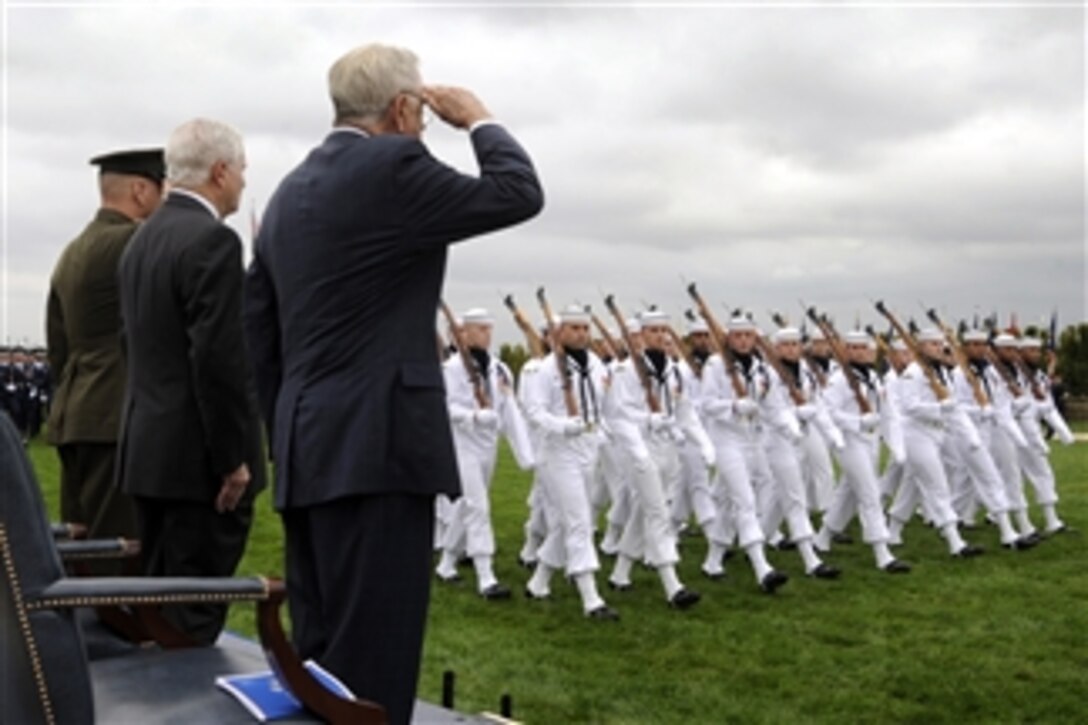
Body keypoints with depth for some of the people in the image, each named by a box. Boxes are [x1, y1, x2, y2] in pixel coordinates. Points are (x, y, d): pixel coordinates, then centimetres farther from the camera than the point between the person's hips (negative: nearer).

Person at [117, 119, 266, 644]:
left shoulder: (143, 237, 13)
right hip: (198, 457, -9)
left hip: (149, 449, 9)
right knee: (193, 610, -2)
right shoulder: (212, 239, -16)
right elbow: (217, 359, -21)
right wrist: (233, 459, -16)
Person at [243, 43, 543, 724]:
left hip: (308, 448, 9)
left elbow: (261, 331, 17)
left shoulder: (290, 189, 16)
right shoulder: (391, 164, -10)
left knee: (320, 652, 15)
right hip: (376, 445, -9)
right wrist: (479, 119, 9)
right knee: (370, 657, -3)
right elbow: (520, 194, -6)